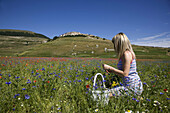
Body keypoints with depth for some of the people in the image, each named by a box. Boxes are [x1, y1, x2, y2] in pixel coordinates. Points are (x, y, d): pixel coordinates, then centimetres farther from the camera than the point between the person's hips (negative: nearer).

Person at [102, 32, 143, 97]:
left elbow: (125, 74, -20)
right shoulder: (129, 53, 13)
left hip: (132, 87, -10)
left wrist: (109, 68, -14)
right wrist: (112, 70, 12)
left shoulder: (126, 53, -16)